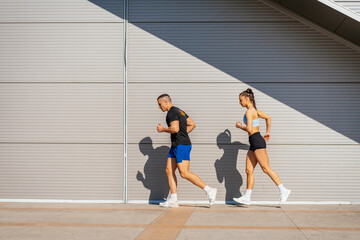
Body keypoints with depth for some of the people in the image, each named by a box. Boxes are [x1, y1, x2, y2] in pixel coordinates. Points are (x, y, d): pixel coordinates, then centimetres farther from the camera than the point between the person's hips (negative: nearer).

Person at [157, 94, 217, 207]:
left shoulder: (172, 112, -11)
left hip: (181, 145, -11)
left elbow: (175, 129, -24)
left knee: (184, 173, -13)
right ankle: (173, 200, 5)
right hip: (176, 146, 11)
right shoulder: (179, 111, 20)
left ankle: (209, 190, -9)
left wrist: (163, 129, -7)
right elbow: (192, 124, 22)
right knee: (169, 170, 6)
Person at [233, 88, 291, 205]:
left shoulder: (249, 111, -10)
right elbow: (268, 117, 29)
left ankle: (283, 190, -7)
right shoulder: (254, 110, 18)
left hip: (257, 141, -10)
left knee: (266, 168, -9)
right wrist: (268, 132, 31)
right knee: (249, 170, 6)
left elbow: (249, 129, -19)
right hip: (253, 143, 10)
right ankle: (247, 197, 6)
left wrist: (240, 126, -2)